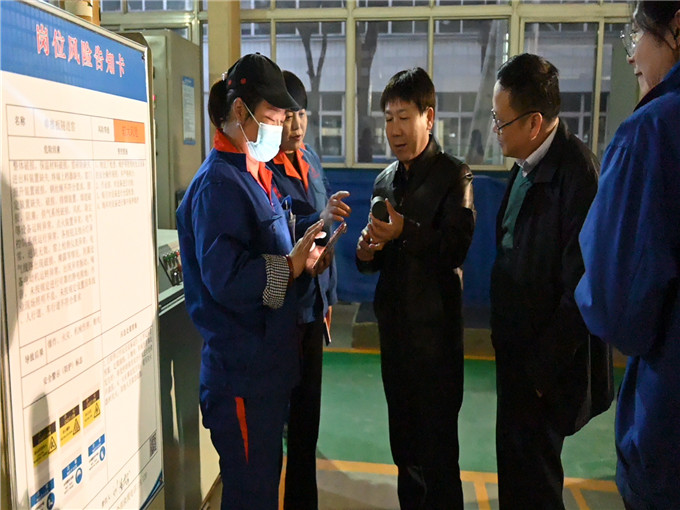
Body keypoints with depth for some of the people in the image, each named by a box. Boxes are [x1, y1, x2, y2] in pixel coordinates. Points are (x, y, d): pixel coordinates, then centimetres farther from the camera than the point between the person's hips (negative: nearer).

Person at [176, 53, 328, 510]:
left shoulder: (256, 176, 13)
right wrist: (289, 266, -17)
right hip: (241, 369, -9)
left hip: (269, 360, 9)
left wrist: (301, 258, 0)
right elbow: (224, 277, -26)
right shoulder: (219, 182, -17)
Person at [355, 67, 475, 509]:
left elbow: (456, 248, -19)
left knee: (438, 443, 5)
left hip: (436, 326, -6)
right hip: (395, 323, 6)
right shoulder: (386, 180, 10)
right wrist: (367, 253, -7)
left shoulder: (454, 175, -8)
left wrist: (405, 232, -30)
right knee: (403, 438, 19)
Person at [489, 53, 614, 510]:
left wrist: (543, 368, -15)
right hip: (517, 350, 8)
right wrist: (508, 346, 10)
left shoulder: (577, 172, -23)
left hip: (546, 361, -8)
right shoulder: (528, 164, 3)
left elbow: (582, 288, -23)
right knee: (515, 460, 23)